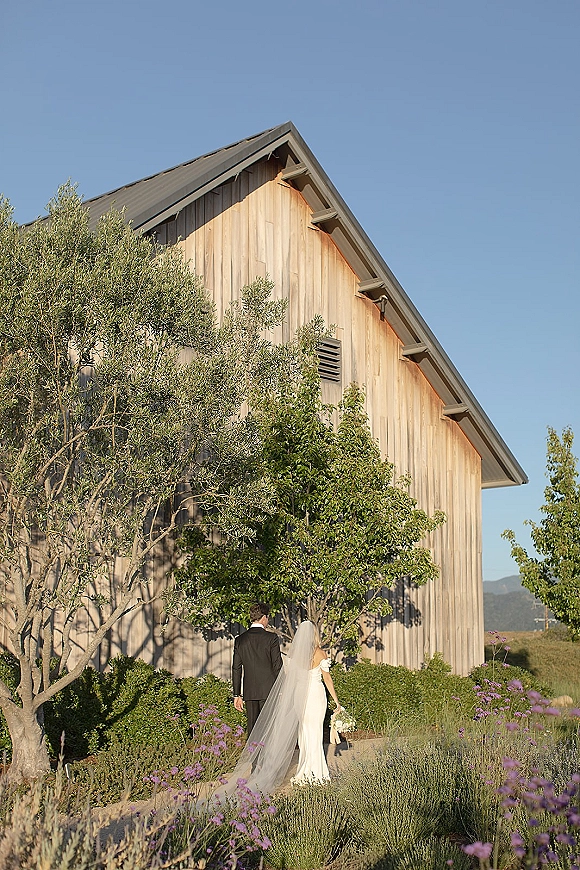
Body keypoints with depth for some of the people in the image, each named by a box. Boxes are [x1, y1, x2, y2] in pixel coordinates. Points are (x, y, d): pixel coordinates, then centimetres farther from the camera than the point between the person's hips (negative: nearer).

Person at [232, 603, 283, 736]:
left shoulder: (240, 639, 5)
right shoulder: (271, 638, -6)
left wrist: (237, 695, 12)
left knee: (252, 729, 8)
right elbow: (277, 666, -7)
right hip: (269, 690, -4)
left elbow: (236, 669, 7)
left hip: (249, 691, 4)